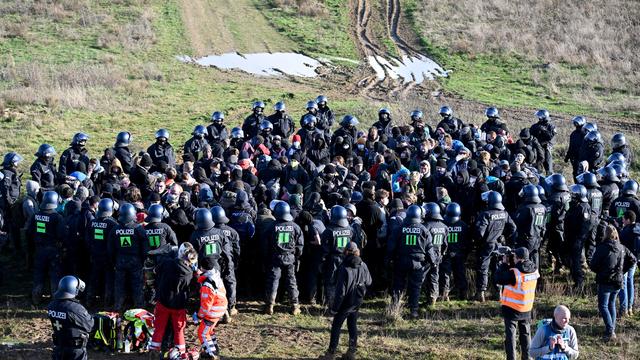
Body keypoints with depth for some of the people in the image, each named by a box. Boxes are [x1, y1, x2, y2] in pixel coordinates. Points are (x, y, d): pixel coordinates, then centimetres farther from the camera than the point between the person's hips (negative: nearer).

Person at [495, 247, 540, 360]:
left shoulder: (514, 273, -26)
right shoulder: (534, 270, -5)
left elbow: (498, 280, -16)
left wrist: (503, 263, -10)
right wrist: (510, 263, 1)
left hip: (511, 309, -6)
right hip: (527, 309, 6)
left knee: (510, 335, 3)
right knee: (525, 334, 18)